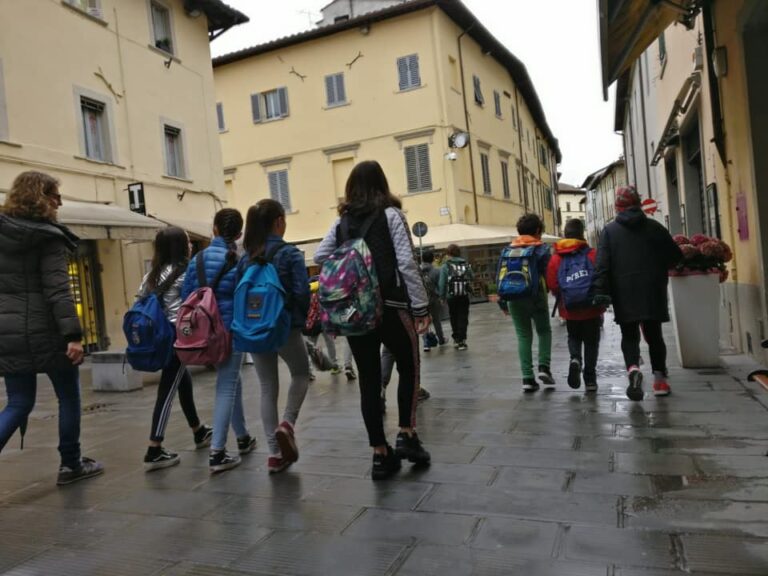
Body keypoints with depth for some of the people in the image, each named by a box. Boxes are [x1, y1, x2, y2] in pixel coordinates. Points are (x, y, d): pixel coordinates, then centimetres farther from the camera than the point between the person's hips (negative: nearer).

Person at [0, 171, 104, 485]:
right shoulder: (47, 236, -11)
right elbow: (57, 289, -19)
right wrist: (73, 334, -21)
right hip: (45, 331, -6)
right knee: (69, 397, 11)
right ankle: (71, 464, 21)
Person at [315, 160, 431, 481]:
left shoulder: (342, 221, 9)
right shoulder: (390, 214, -3)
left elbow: (320, 256, 5)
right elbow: (406, 264, -10)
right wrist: (421, 307, -8)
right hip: (390, 306, -3)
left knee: (369, 379, 8)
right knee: (409, 369, 16)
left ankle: (381, 454, 12)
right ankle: (406, 436, 11)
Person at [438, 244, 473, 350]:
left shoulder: (445, 266, -5)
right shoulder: (466, 265, 4)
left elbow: (442, 284, -6)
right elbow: (471, 278, 2)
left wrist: (442, 296, 2)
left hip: (451, 297, -1)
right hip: (465, 297, 1)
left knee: (454, 319, 13)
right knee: (463, 318, 6)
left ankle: (456, 339, 20)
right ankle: (462, 340, 2)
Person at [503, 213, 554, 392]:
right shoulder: (542, 249, -1)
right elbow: (547, 274, -9)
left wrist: (503, 302, 10)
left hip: (515, 298, 3)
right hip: (536, 297, -2)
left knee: (523, 335, 8)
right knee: (544, 331, 18)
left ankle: (527, 378, 3)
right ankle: (544, 367, 2)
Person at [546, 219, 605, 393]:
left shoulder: (556, 258, -4)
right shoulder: (592, 254, -8)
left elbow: (552, 285, -6)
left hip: (569, 309, 1)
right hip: (591, 308, -1)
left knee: (574, 337, 22)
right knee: (591, 342, 12)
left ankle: (575, 359, -7)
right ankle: (590, 380, 12)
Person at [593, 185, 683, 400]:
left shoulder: (609, 230, 0)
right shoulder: (654, 227, 4)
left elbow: (602, 264, -8)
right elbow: (676, 256, 5)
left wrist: (601, 291, -10)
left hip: (624, 294, -1)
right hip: (652, 292, 1)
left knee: (629, 336, 6)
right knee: (654, 334, 13)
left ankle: (633, 369, -19)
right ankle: (659, 378, 16)